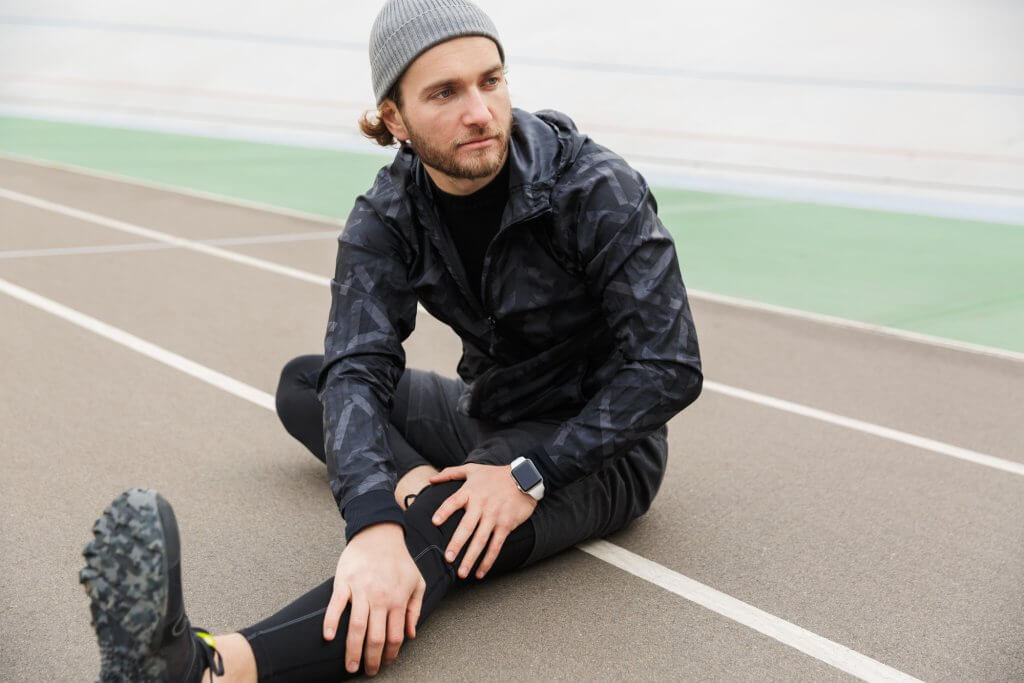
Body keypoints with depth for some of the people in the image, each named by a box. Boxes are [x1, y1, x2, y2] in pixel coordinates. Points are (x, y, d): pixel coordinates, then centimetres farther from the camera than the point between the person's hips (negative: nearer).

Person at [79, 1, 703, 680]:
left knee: (449, 531, -37)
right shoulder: (387, 218, -11)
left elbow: (670, 366, -23)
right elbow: (357, 367, -26)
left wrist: (530, 473, -31)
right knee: (304, 382, 7)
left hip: (602, 448, -6)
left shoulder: (596, 186, -22)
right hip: (490, 415, 7)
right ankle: (440, 489, -8)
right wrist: (373, 523, -45)